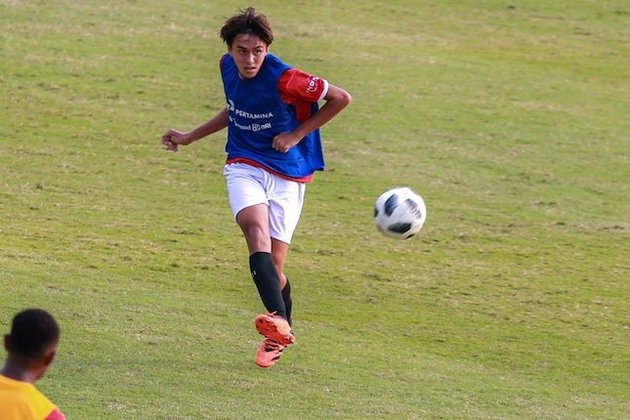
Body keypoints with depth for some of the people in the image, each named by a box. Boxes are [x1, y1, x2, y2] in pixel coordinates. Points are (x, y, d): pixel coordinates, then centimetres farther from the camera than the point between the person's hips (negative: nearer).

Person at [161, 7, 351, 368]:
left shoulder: (284, 79, -20)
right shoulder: (228, 67, -1)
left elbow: (341, 98, -13)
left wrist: (296, 135, -13)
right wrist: (190, 137, 21)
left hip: (287, 173, -3)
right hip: (244, 165, 3)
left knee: (272, 267, 0)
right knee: (255, 229, -27)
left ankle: (280, 333, 28)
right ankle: (279, 322, -41)